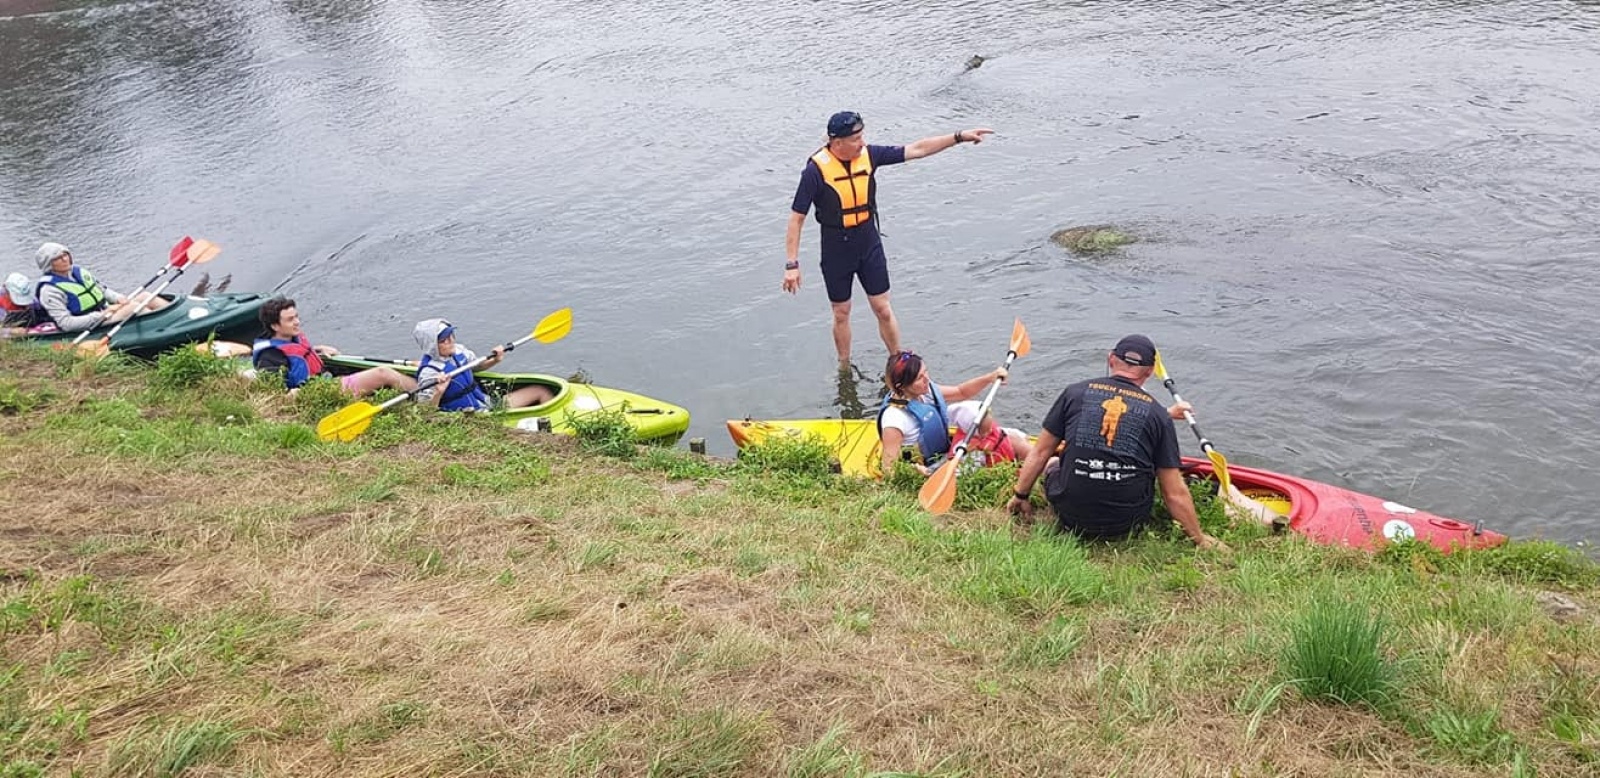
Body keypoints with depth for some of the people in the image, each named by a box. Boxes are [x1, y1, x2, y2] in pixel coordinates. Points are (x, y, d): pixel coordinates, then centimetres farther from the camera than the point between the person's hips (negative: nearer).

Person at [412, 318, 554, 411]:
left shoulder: (458, 351, 3)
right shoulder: (429, 373, -18)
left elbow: (477, 366, 23)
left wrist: (494, 361, 3)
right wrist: (438, 393, -35)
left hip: (488, 404, 9)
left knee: (542, 391, 6)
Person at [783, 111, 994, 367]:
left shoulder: (868, 155, -7)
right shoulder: (816, 170, -20)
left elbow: (917, 149, 0)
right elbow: (796, 218, -17)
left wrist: (959, 136, -4)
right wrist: (792, 264, -19)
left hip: (870, 244, 3)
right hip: (836, 252, -3)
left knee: (883, 309, 8)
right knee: (841, 313, 12)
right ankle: (844, 370, 31)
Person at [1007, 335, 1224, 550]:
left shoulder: (1075, 392, -1)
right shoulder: (1158, 415, -2)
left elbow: (1040, 453, 6)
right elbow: (1175, 493, -1)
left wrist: (1020, 496, 19)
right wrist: (1200, 539, 13)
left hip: (1070, 518, 0)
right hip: (1126, 523, 0)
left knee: (1052, 463, 30)